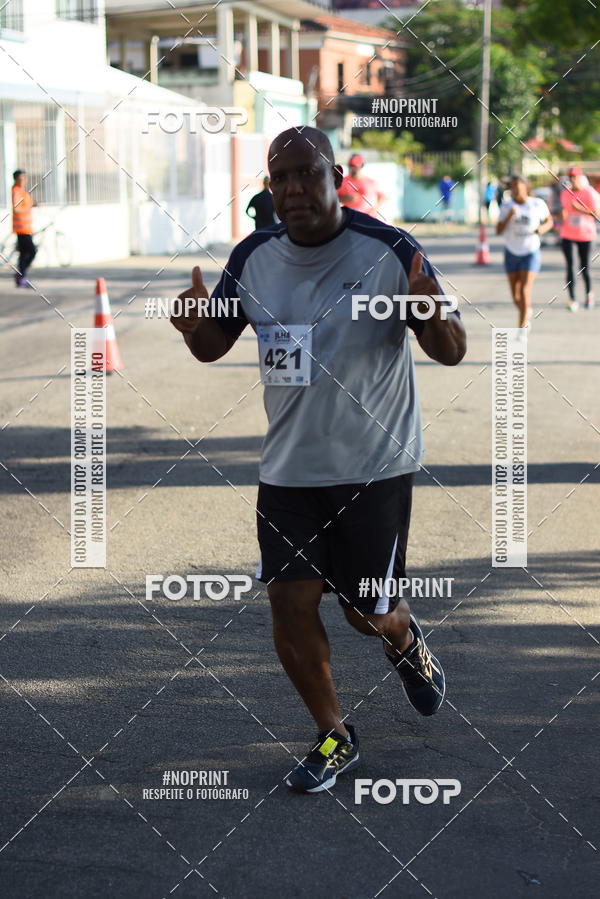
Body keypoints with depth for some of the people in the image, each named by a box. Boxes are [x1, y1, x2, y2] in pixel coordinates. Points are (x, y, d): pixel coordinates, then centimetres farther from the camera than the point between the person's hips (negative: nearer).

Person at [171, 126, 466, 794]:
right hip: (288, 465, 3)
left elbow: (452, 353, -8)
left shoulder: (388, 251, -12)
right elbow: (214, 346, 11)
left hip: (374, 464, -3)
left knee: (368, 610, 4)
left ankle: (405, 640, 43)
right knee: (290, 602, -3)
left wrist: (433, 316, -32)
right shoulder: (253, 258, 0)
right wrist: (195, 325, -14)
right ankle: (334, 739, 18)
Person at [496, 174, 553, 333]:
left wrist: (543, 228, -15)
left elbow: (549, 221, 7)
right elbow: (498, 230, -10)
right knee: (515, 293, 10)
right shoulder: (506, 207, -6)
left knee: (525, 291, -16)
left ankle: (522, 329, -13)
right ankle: (526, 314, 41)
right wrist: (509, 217, -25)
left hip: (530, 253, -3)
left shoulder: (538, 204, -8)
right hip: (512, 253, 3)